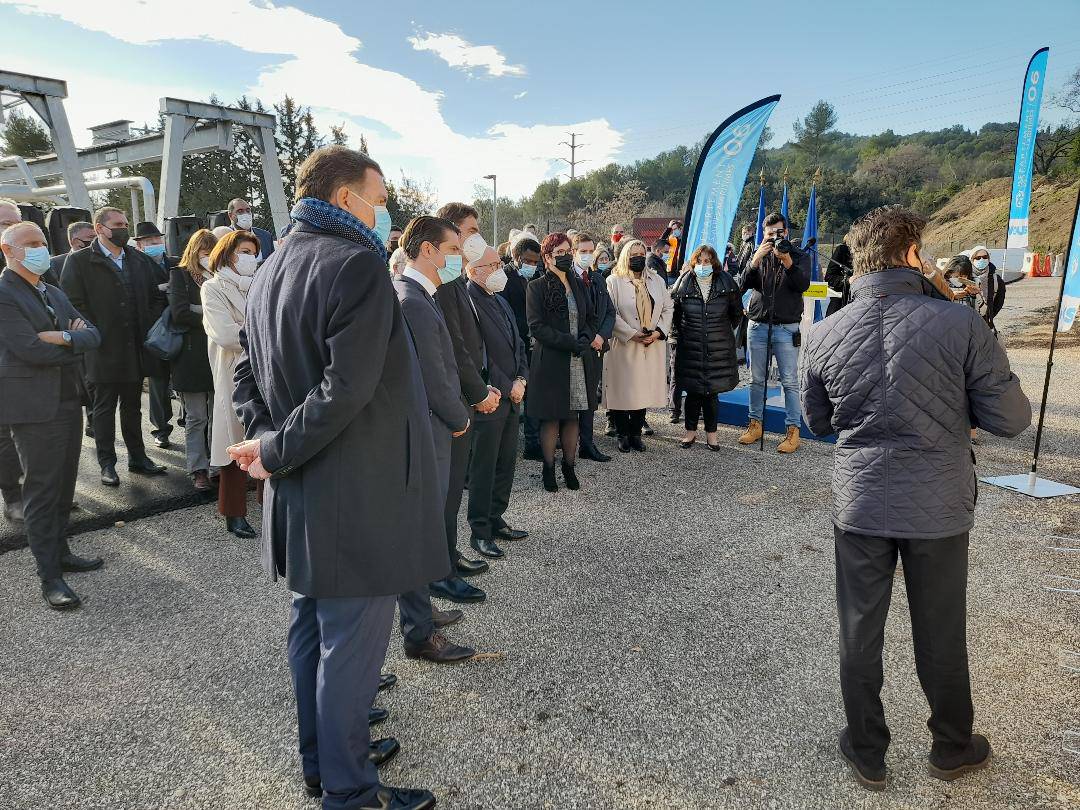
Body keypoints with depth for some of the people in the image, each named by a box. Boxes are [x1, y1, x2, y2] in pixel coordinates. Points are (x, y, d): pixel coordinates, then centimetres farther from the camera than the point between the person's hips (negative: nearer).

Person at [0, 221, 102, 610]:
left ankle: (60, 552, 27)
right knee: (42, 490, -2)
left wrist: (66, 338, -14)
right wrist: (75, 343, -4)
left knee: (64, 485, 14)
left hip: (69, 400, 8)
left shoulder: (55, 293, 16)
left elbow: (93, 334, 7)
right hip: (34, 407, -8)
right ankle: (49, 576, 5)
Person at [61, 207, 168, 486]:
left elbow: (152, 296, 14)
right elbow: (73, 304, -8)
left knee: (132, 407, 15)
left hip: (135, 348, 5)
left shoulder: (139, 259, 9)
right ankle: (107, 464, 15)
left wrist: (147, 332, 5)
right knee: (104, 408, 6)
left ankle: (137, 458, 25)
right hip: (104, 351, -4)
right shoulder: (79, 261, -6)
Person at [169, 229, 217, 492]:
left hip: (217, 353, 3)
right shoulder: (180, 274, 2)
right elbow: (179, 313, -10)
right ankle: (198, 469, 9)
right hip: (192, 355, -3)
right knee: (196, 417, 2)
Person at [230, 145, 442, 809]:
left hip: (299, 498, 10)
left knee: (313, 629, 20)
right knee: (353, 643, 4)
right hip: (357, 496, -9)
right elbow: (348, 388, -25)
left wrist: (272, 442, 2)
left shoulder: (271, 272, 12)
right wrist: (278, 451, -14)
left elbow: (248, 376, 13)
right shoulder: (358, 264, -17)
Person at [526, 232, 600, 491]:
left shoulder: (578, 285, 12)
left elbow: (591, 319, 15)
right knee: (551, 418, 2)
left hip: (579, 363, 5)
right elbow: (537, 326, -12)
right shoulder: (536, 287, -4)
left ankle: (569, 466, 19)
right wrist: (571, 343, -17)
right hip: (551, 361, -5)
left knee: (572, 417, 9)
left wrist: (585, 339, -7)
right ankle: (549, 468, 14)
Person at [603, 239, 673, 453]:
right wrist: (633, 334, -15)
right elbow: (611, 313, -10)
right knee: (623, 390, 0)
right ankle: (623, 435, 13)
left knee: (644, 390, 7)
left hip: (652, 347, 4)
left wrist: (659, 332, -5)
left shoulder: (657, 281, 14)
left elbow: (667, 309, 11)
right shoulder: (614, 281, -2)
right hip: (624, 346, -4)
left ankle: (636, 433, 18)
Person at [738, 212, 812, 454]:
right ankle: (755, 425, 21)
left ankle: (792, 431, 3)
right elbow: (744, 284, -5)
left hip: (786, 327, -3)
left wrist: (787, 261, -24)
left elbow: (803, 284, -13)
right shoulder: (758, 255, 10)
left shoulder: (800, 256, 4)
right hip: (758, 326, 3)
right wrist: (756, 260, -18)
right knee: (756, 379, 10)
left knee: (790, 382, -1)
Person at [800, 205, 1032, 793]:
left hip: (859, 502, 1)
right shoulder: (962, 325, -15)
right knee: (940, 635, 18)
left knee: (859, 633, 15)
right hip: (938, 505, -1)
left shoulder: (822, 336, -7)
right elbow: (1011, 419, -9)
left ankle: (866, 754, 32)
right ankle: (952, 748, 40)